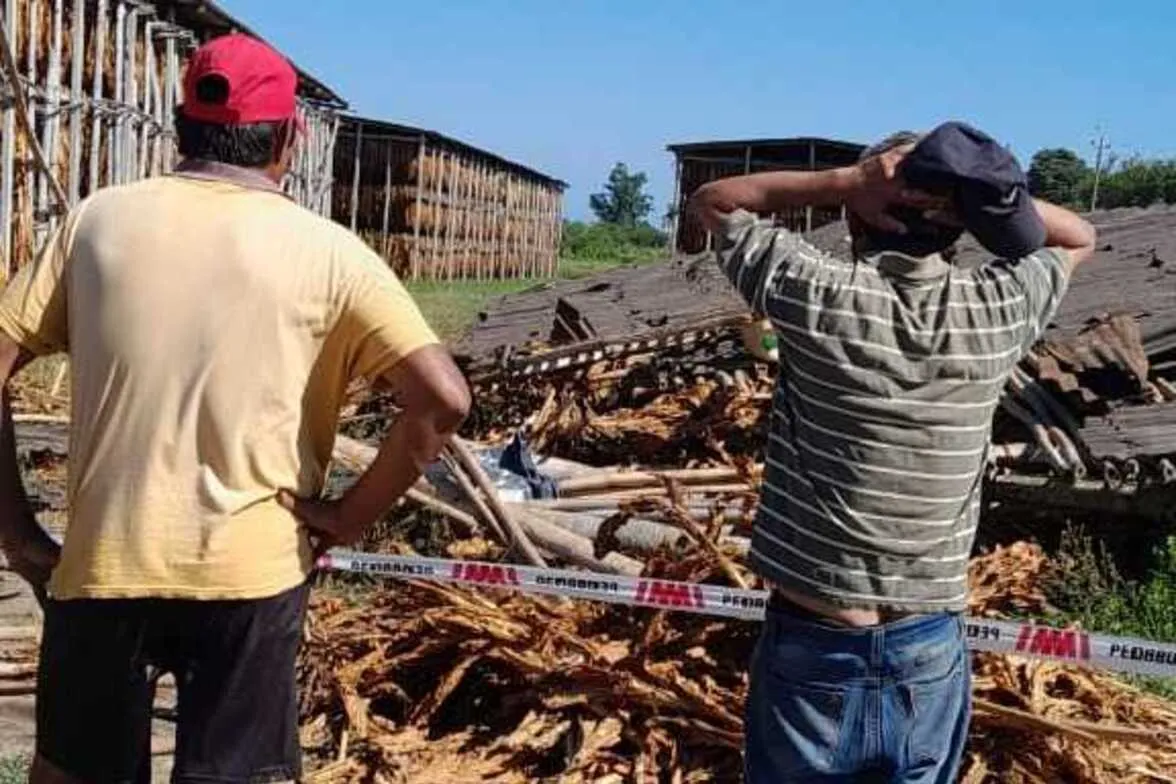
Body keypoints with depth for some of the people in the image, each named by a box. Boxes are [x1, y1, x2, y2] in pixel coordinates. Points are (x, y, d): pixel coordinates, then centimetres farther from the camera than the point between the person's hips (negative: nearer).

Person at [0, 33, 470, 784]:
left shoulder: (98, 220, 4)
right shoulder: (325, 249, -4)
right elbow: (443, 399, -12)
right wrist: (354, 514, -2)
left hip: (102, 565, 2)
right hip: (251, 572, -2)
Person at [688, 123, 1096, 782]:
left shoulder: (822, 296, -15)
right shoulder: (999, 311, -8)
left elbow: (712, 202, 3)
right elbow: (1080, 238, 16)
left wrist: (841, 180, -10)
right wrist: (986, 192, -3)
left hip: (813, 653, -2)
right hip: (931, 657, 2)